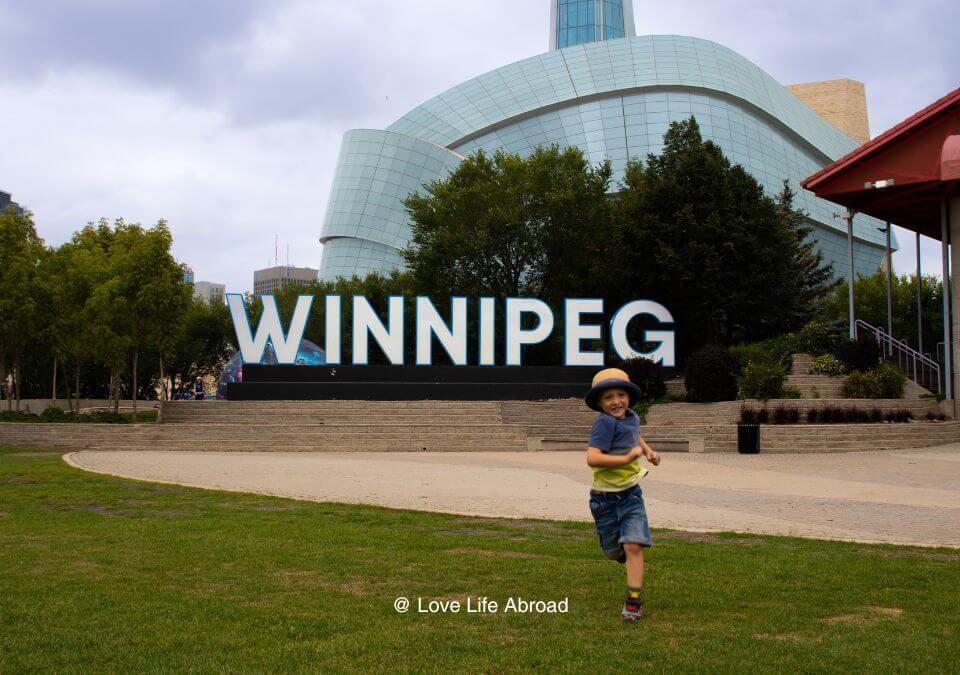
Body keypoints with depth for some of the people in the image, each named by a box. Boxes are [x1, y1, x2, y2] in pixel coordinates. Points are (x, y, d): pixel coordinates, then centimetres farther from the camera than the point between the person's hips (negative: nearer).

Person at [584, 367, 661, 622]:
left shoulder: (632, 417, 2)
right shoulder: (605, 422, -21)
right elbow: (592, 458, -33)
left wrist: (648, 451, 11)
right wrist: (627, 458, -33)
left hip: (631, 494, 4)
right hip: (606, 497, -4)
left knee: (633, 546, -11)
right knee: (613, 551, 14)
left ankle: (634, 600, -3)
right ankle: (624, 554, 50)